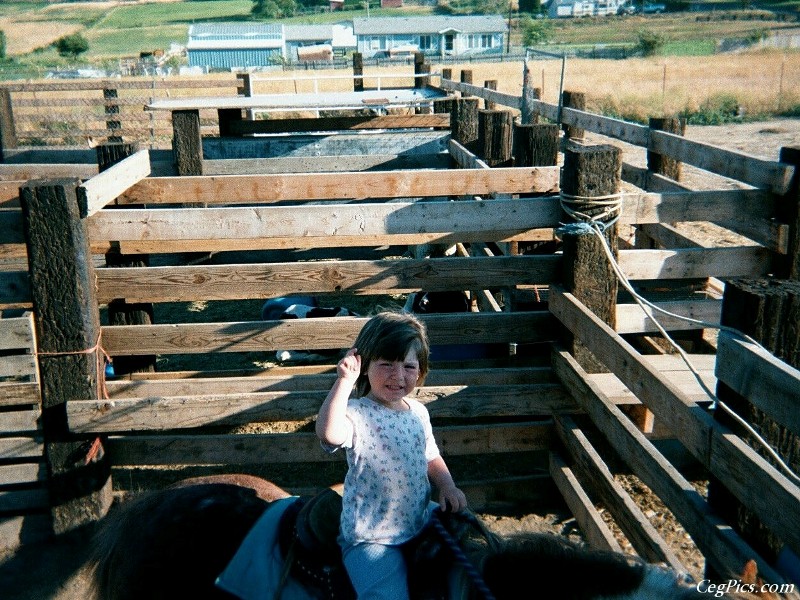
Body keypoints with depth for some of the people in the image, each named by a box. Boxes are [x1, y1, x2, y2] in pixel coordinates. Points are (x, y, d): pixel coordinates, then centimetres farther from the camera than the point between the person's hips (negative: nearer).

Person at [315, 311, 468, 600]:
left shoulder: (418, 412, 3)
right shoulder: (358, 414, -20)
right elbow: (329, 434, -43)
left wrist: (447, 487, 0)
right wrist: (344, 382, -43)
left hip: (420, 520, 7)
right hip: (371, 539, -7)